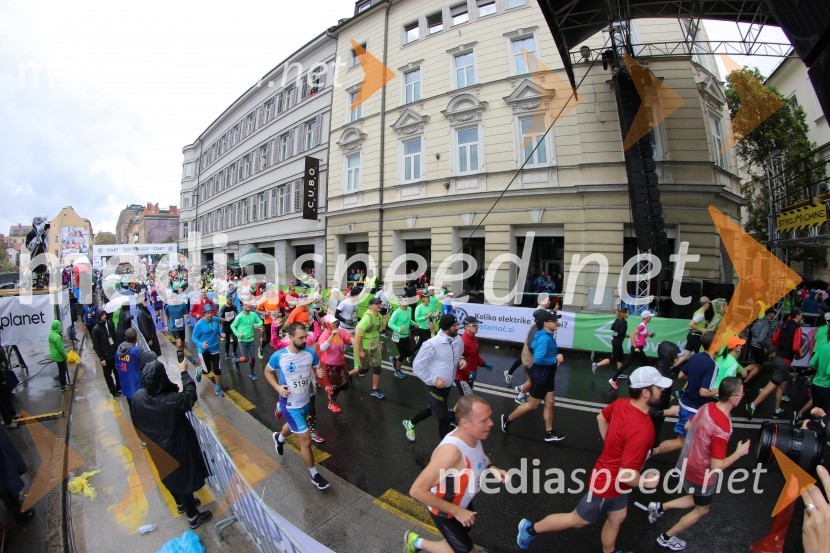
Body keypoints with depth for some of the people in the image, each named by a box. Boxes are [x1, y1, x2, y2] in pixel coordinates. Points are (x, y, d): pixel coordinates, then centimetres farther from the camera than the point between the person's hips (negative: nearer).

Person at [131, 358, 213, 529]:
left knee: (170, 475, 29)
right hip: (176, 447, -6)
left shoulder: (138, 397, -19)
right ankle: (193, 517, 34)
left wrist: (148, 438, 16)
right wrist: (184, 372, -8)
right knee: (184, 478, 15)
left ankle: (181, 504, 53)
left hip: (157, 447, 6)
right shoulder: (171, 400, -39)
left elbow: (138, 424, -2)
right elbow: (190, 395, -16)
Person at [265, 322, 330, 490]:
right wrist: (278, 387, -18)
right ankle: (314, 474, 19)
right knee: (306, 440, -3)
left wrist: (320, 373, -24)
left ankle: (279, 438, 69)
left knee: (293, 426, 33)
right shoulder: (278, 356, -22)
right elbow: (268, 372, -3)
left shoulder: (310, 352, -15)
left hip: (306, 401, 5)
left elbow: (318, 369, 1)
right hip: (290, 405, -5)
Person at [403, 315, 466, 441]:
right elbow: (417, 366, -18)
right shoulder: (432, 344, -26)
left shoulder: (458, 340, -7)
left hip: (448, 385, 8)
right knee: (443, 417, 4)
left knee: (431, 409, 27)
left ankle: (410, 424, 54)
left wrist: (461, 360, -9)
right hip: (435, 386, -7)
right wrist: (434, 379, -23)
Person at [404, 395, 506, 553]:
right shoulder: (450, 451, -42)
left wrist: (492, 468, -12)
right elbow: (417, 491, -38)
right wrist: (456, 511, -29)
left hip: (463, 502, 7)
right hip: (444, 511, -7)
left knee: (464, 538, 26)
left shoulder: (474, 436, -18)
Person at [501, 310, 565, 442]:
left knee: (550, 403, 14)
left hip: (547, 376, 9)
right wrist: (555, 359, -22)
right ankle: (508, 419, 21)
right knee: (532, 405, 5)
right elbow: (538, 359, -35)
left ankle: (549, 433, 27)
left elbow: (533, 346, 17)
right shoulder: (545, 338, -27)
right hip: (540, 377, -9)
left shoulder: (548, 336, 3)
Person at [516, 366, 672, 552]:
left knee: (617, 518, 27)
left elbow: (601, 418, 8)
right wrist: (646, 482, -14)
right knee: (578, 520, 13)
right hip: (608, 483, -7)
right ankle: (531, 529, 29)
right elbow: (626, 475, -34)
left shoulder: (622, 403, -13)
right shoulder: (642, 430, -38)